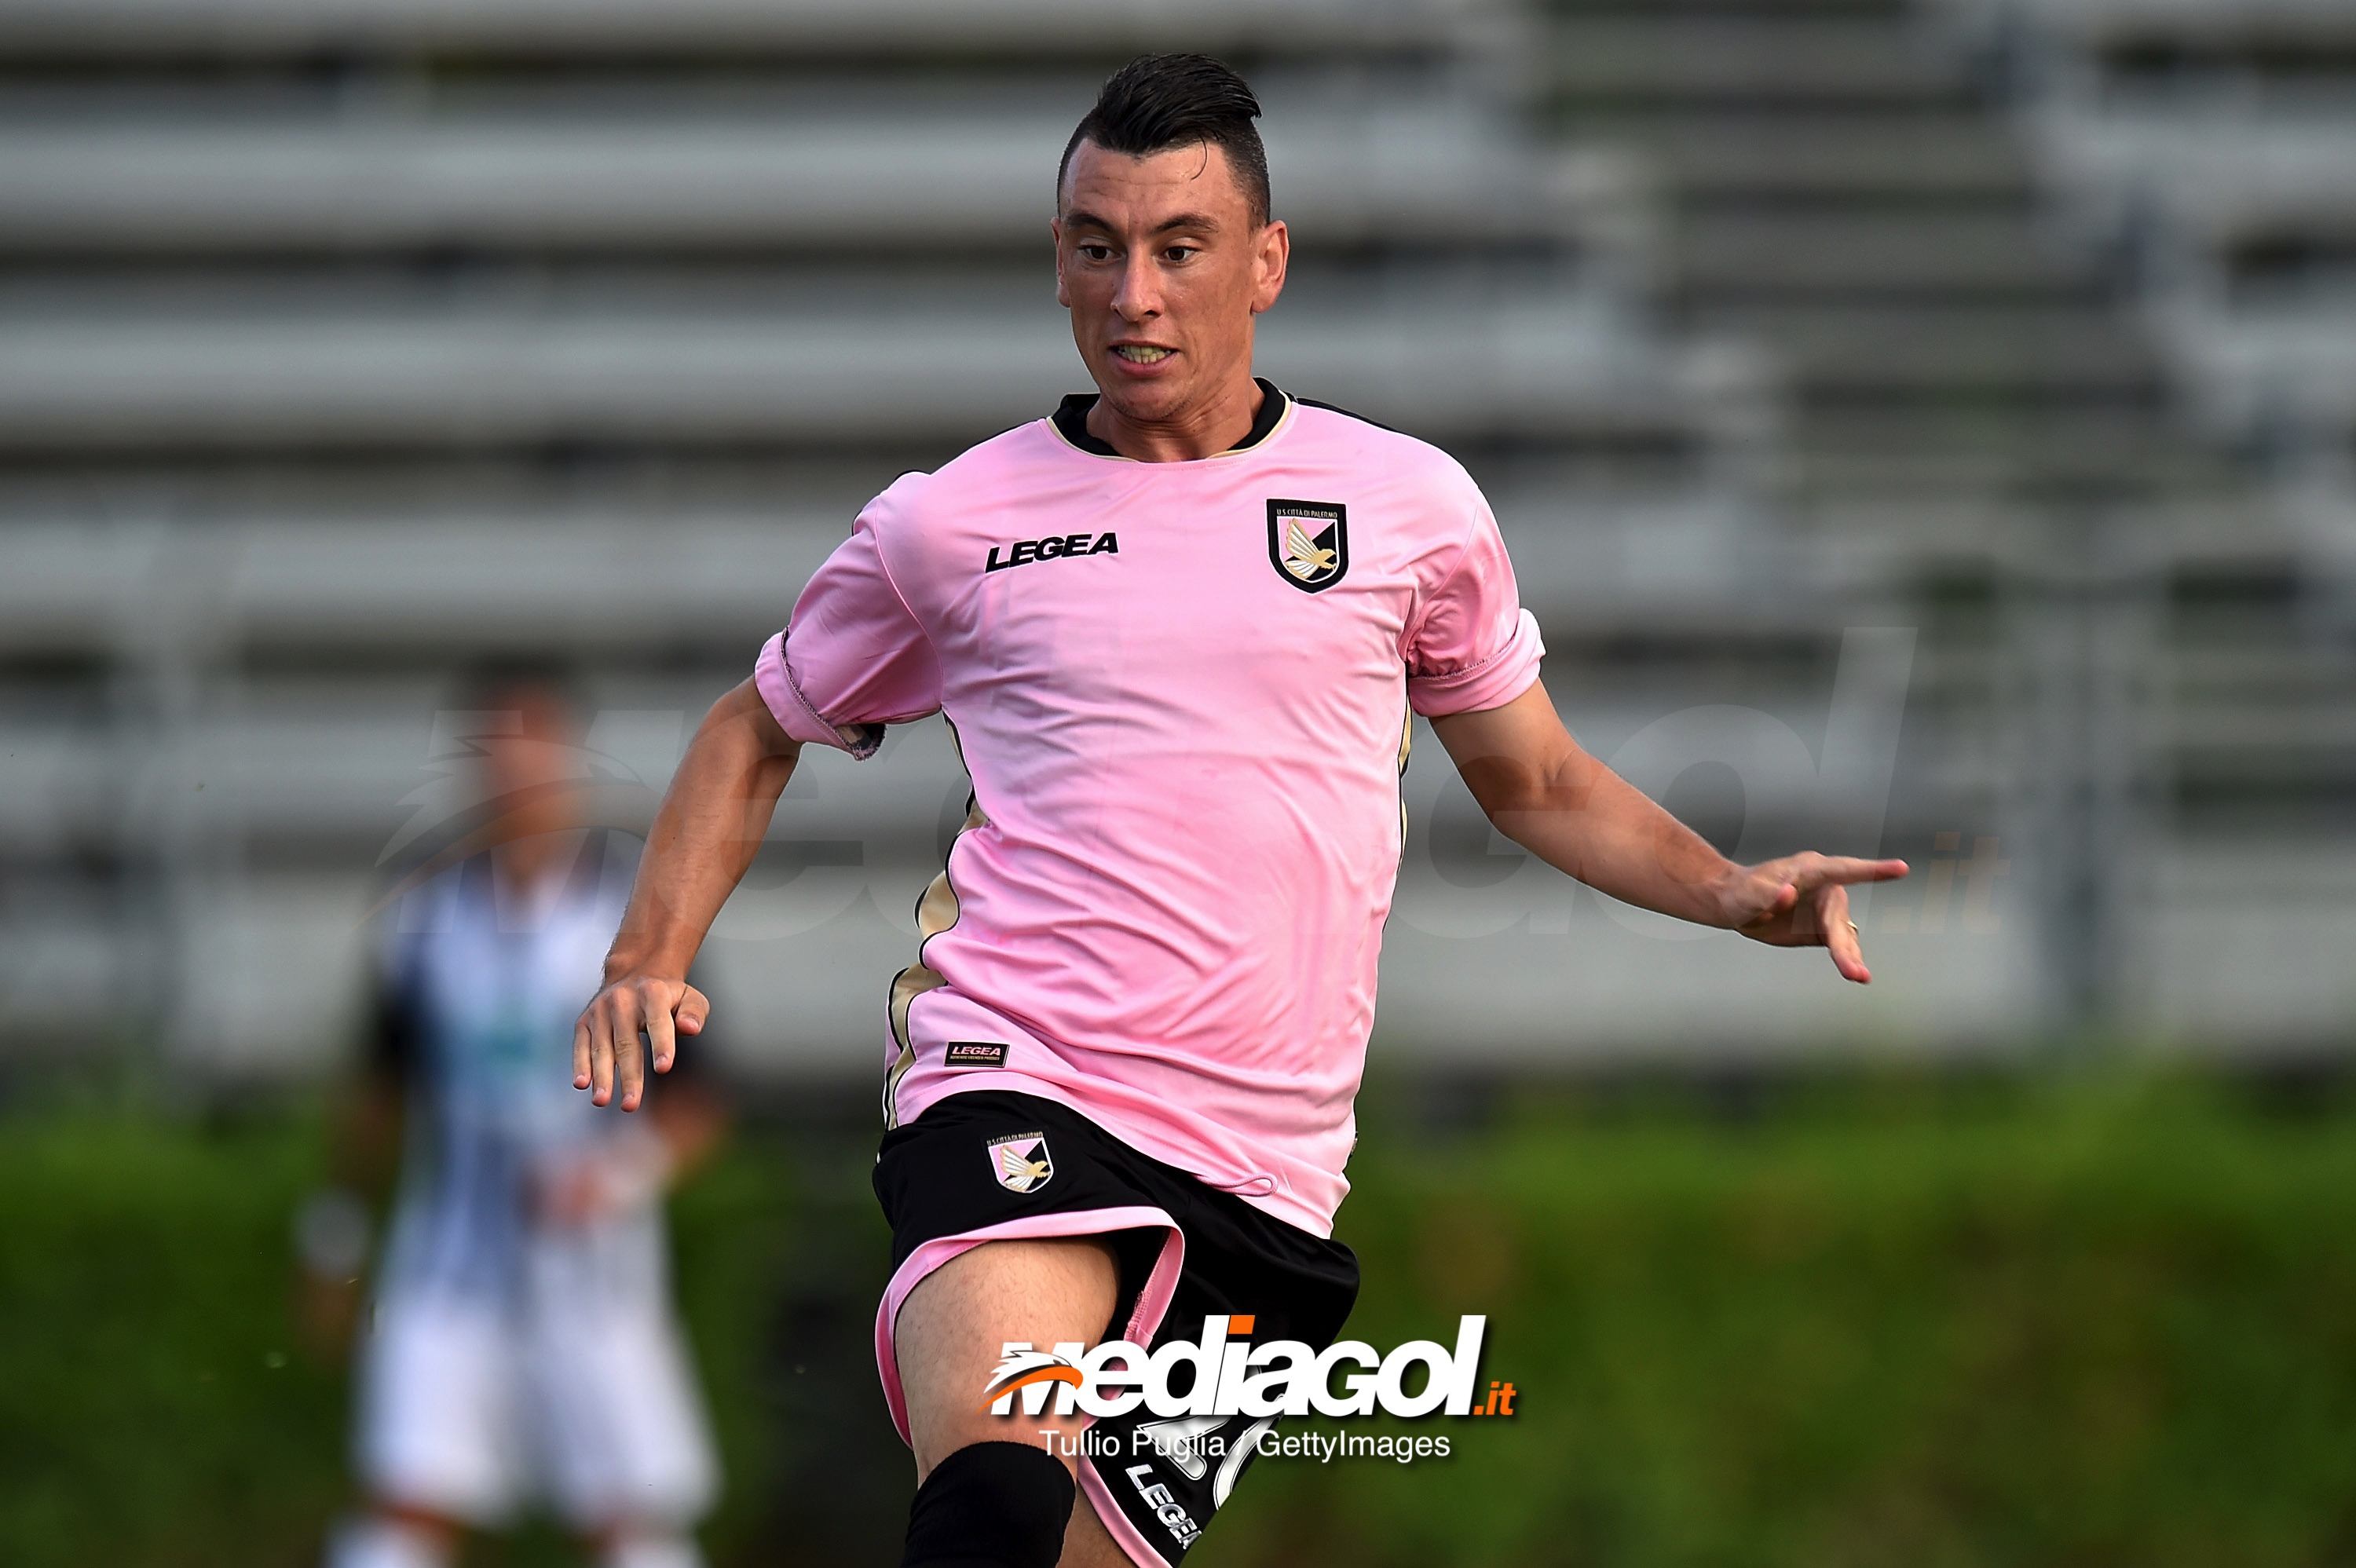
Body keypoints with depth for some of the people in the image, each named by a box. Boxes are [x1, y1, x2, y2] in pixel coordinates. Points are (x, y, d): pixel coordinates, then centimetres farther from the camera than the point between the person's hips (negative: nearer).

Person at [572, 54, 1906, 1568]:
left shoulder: (1408, 503, 9)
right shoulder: (950, 525, 8)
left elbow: (1540, 783, 22)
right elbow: (757, 734, 24)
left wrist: (1731, 891, 5)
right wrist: (651, 961, 8)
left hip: (1269, 1178, 2)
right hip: (1017, 1099, -2)